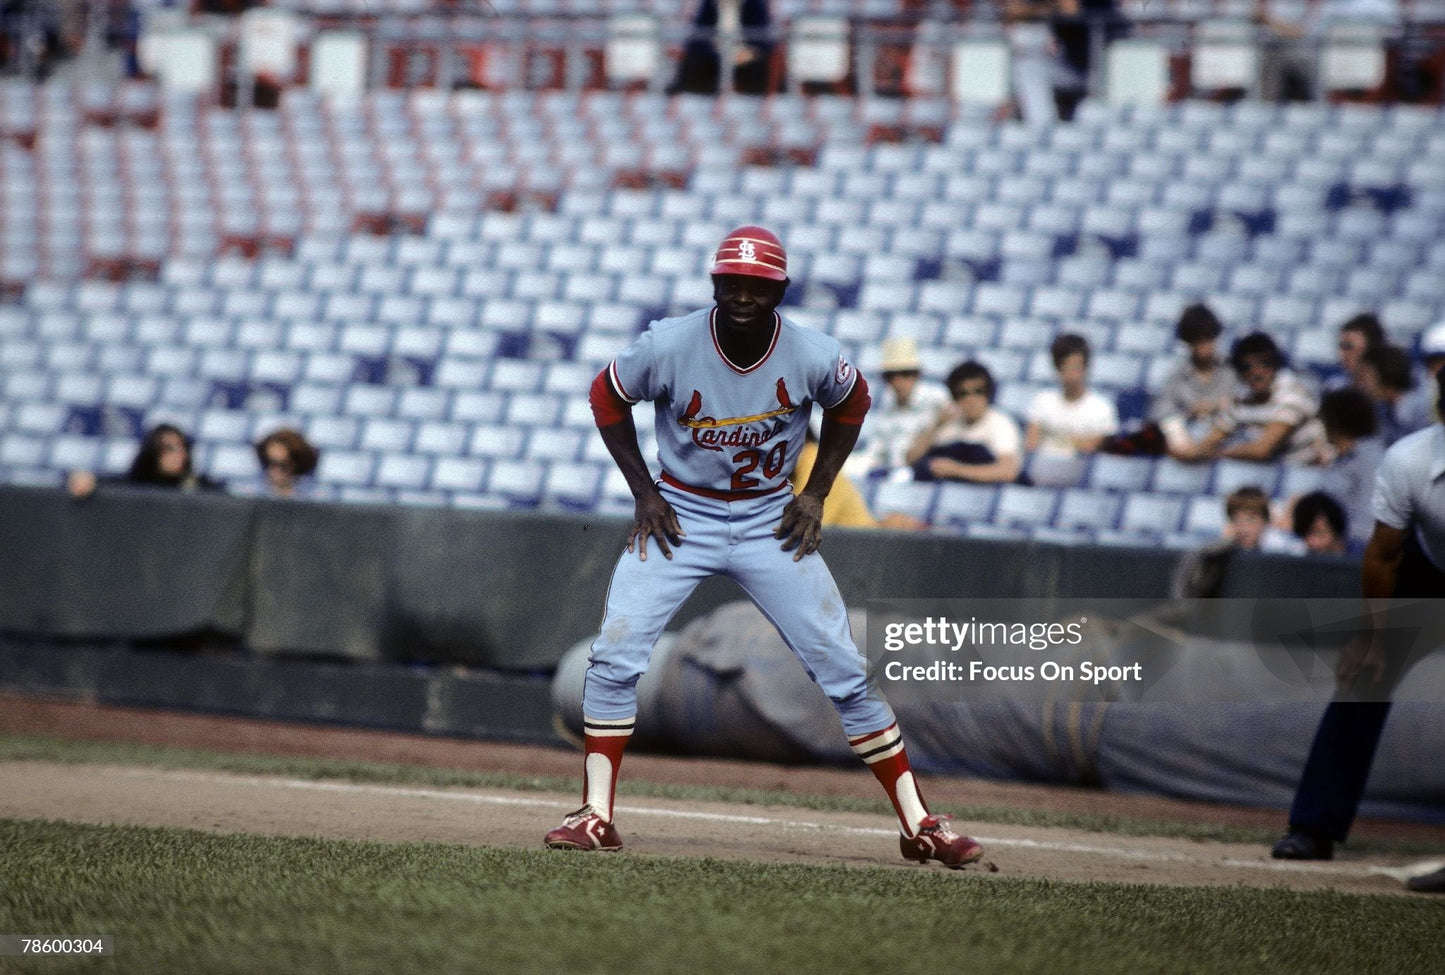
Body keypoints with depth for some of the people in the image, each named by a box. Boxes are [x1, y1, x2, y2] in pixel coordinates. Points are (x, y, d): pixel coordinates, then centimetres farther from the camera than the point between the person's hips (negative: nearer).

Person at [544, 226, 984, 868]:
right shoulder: (669, 347, -19)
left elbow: (850, 402, 7)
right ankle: (597, 816, -3)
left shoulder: (813, 357, -16)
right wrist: (644, 493, -5)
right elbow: (607, 396, 0)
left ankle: (917, 823, 6)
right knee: (615, 656, -14)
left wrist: (815, 494, 1)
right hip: (680, 516, 0)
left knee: (845, 670, -3)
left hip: (771, 524, 0)